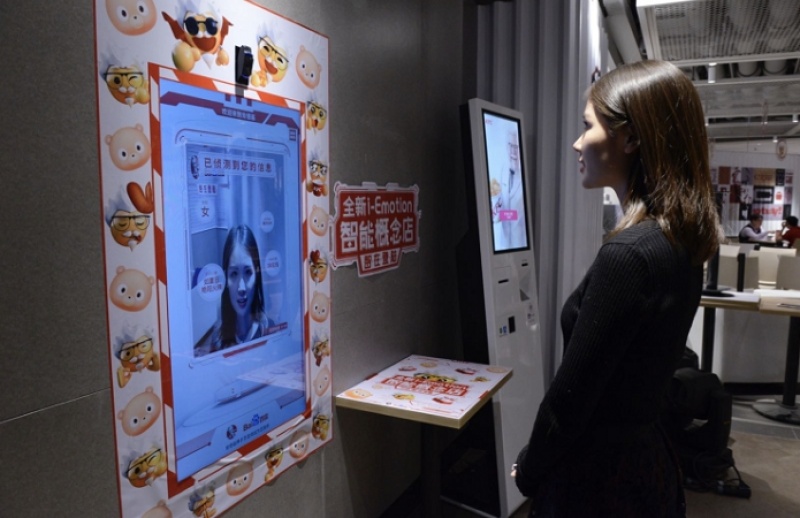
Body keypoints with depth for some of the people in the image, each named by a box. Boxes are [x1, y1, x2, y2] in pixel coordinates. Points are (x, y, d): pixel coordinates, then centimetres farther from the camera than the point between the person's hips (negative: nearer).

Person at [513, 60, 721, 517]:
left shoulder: (629, 254, -27)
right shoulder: (680, 241, 0)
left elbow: (572, 393, -22)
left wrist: (529, 469, -6)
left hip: (600, 474, -8)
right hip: (645, 455, 8)